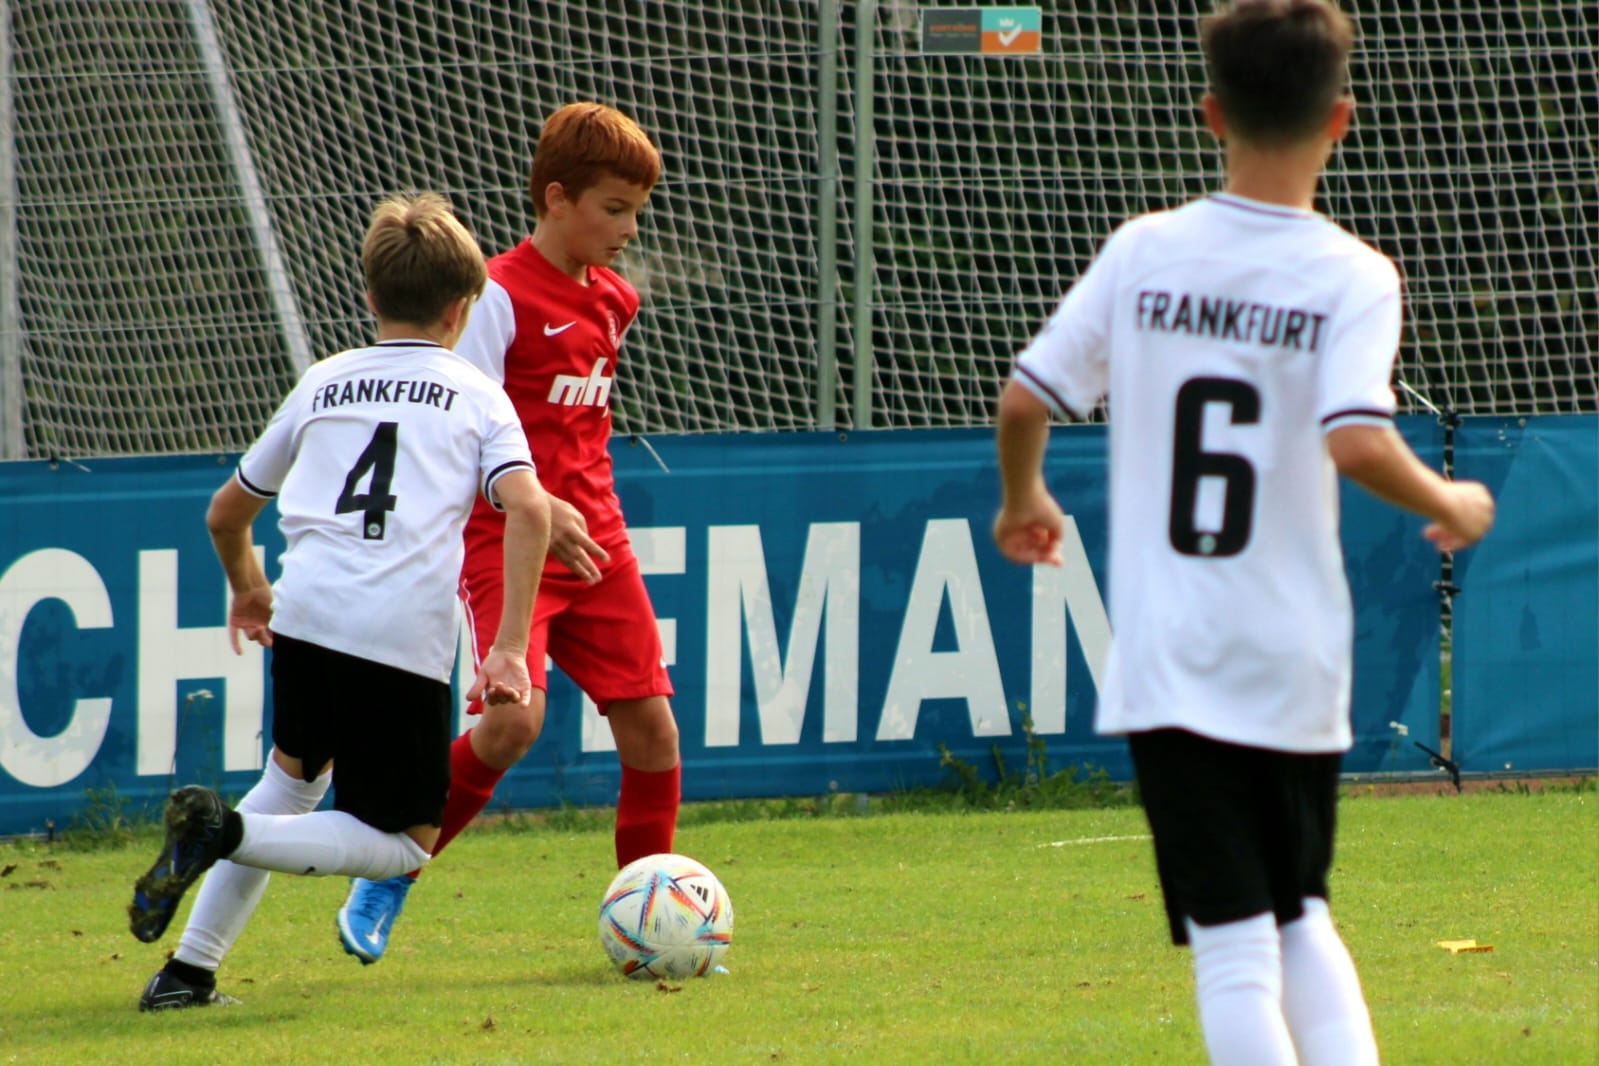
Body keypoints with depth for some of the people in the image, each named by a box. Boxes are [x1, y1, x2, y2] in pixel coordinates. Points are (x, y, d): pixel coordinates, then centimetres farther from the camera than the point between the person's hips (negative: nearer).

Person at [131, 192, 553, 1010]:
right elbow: (528, 510, -6)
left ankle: (191, 969, 17)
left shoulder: (323, 383, 21)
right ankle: (228, 831, -16)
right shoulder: (475, 395, 12)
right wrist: (510, 647, -5)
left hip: (306, 614, 4)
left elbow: (226, 513, 30)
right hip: (408, 636, -4)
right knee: (406, 842, 8)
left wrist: (247, 590, 50)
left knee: (296, 775, 29)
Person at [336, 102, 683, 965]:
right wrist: (538, 509, -27)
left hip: (595, 543, 7)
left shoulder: (613, 301, 12)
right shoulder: (500, 295, -11)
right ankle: (389, 879, -5)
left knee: (649, 722, 0)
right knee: (513, 717, -22)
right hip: (505, 538, -7)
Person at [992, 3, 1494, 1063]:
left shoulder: (1145, 252, 0)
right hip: (1296, 671, 0)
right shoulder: (1353, 276, -6)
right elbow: (1358, 442, -20)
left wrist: (1025, 499, 21)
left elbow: (1025, 400, 0)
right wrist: (1450, 507, -1)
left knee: (1233, 950, 0)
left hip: (1168, 659, 0)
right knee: (1300, 915, 21)